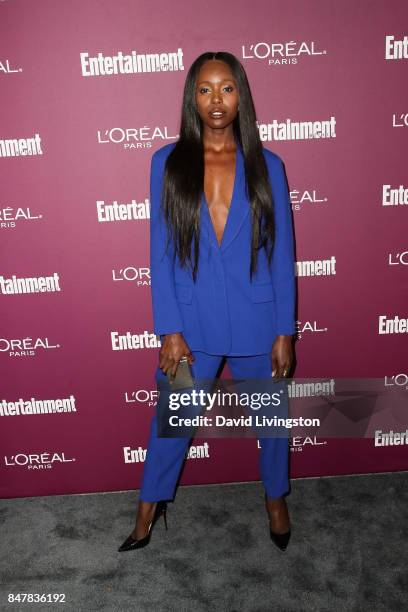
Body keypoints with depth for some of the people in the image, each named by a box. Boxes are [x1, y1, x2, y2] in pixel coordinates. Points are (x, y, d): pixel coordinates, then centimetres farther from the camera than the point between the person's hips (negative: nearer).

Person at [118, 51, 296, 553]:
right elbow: (161, 253, -4)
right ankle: (150, 505, 40)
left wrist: (285, 332, -3)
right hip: (193, 324, 0)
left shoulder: (266, 166, -2)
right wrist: (169, 331, -8)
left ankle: (275, 498, 46)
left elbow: (282, 254, -1)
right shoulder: (168, 163, -3)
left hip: (257, 324, 1)